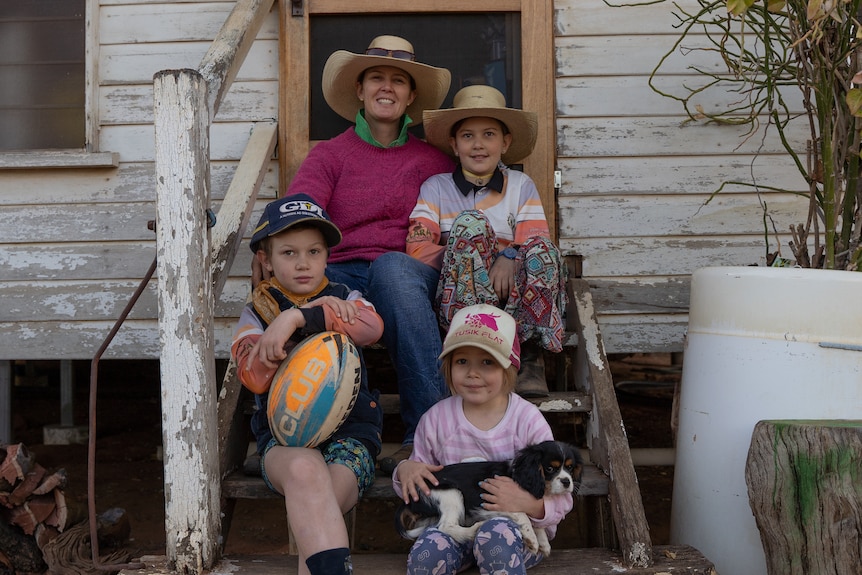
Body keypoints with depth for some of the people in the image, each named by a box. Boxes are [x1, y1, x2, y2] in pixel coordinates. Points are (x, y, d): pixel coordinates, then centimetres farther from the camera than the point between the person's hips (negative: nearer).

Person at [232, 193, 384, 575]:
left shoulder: (344, 299, 13)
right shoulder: (258, 311, 12)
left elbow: (372, 327, -14)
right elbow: (255, 378, -8)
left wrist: (297, 318, -25)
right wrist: (321, 314, -12)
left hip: (350, 432, 1)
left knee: (312, 507, -30)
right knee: (305, 469, -36)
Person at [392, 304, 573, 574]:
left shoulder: (528, 420, -7)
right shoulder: (436, 419, 0)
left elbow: (560, 498, -5)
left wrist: (529, 503, -26)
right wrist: (406, 470, -10)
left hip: (519, 524, -2)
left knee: (495, 535, -37)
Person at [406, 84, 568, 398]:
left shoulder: (521, 185, 14)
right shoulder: (436, 187, 12)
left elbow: (537, 239, -1)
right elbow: (417, 247, -2)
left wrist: (511, 258, -22)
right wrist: (463, 256, -17)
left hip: (516, 294, 1)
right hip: (458, 297, -1)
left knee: (542, 251, -28)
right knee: (470, 223, -26)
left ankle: (530, 353, -24)